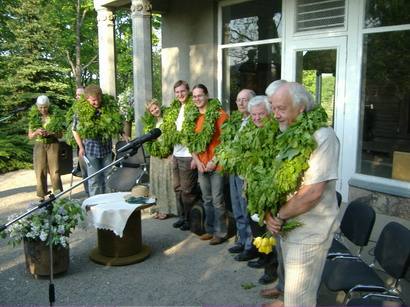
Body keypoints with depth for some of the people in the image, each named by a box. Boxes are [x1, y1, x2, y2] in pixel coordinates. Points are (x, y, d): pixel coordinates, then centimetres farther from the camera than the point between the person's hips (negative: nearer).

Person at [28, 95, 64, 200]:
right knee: (40, 171, 2)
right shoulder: (34, 117, 2)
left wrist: (51, 133, -17)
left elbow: (60, 134, 3)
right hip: (39, 145, 2)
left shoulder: (55, 116, -3)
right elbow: (30, 136, 6)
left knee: (55, 170, -4)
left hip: (53, 144, -1)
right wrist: (36, 132, -15)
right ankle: (42, 197, 8)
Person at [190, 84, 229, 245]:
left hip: (216, 165, -6)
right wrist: (197, 161, 2)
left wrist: (214, 161, -13)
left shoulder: (219, 114, -8)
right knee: (207, 200, 15)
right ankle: (210, 230, 27)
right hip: (201, 165, 6)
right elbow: (192, 141, 14)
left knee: (217, 201, -2)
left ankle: (220, 232, 10)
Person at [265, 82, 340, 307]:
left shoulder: (322, 136, -18)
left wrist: (279, 216, -14)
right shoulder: (286, 134, 7)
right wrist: (268, 213, -6)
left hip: (309, 232, -7)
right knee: (293, 288, 22)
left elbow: (312, 192, -24)